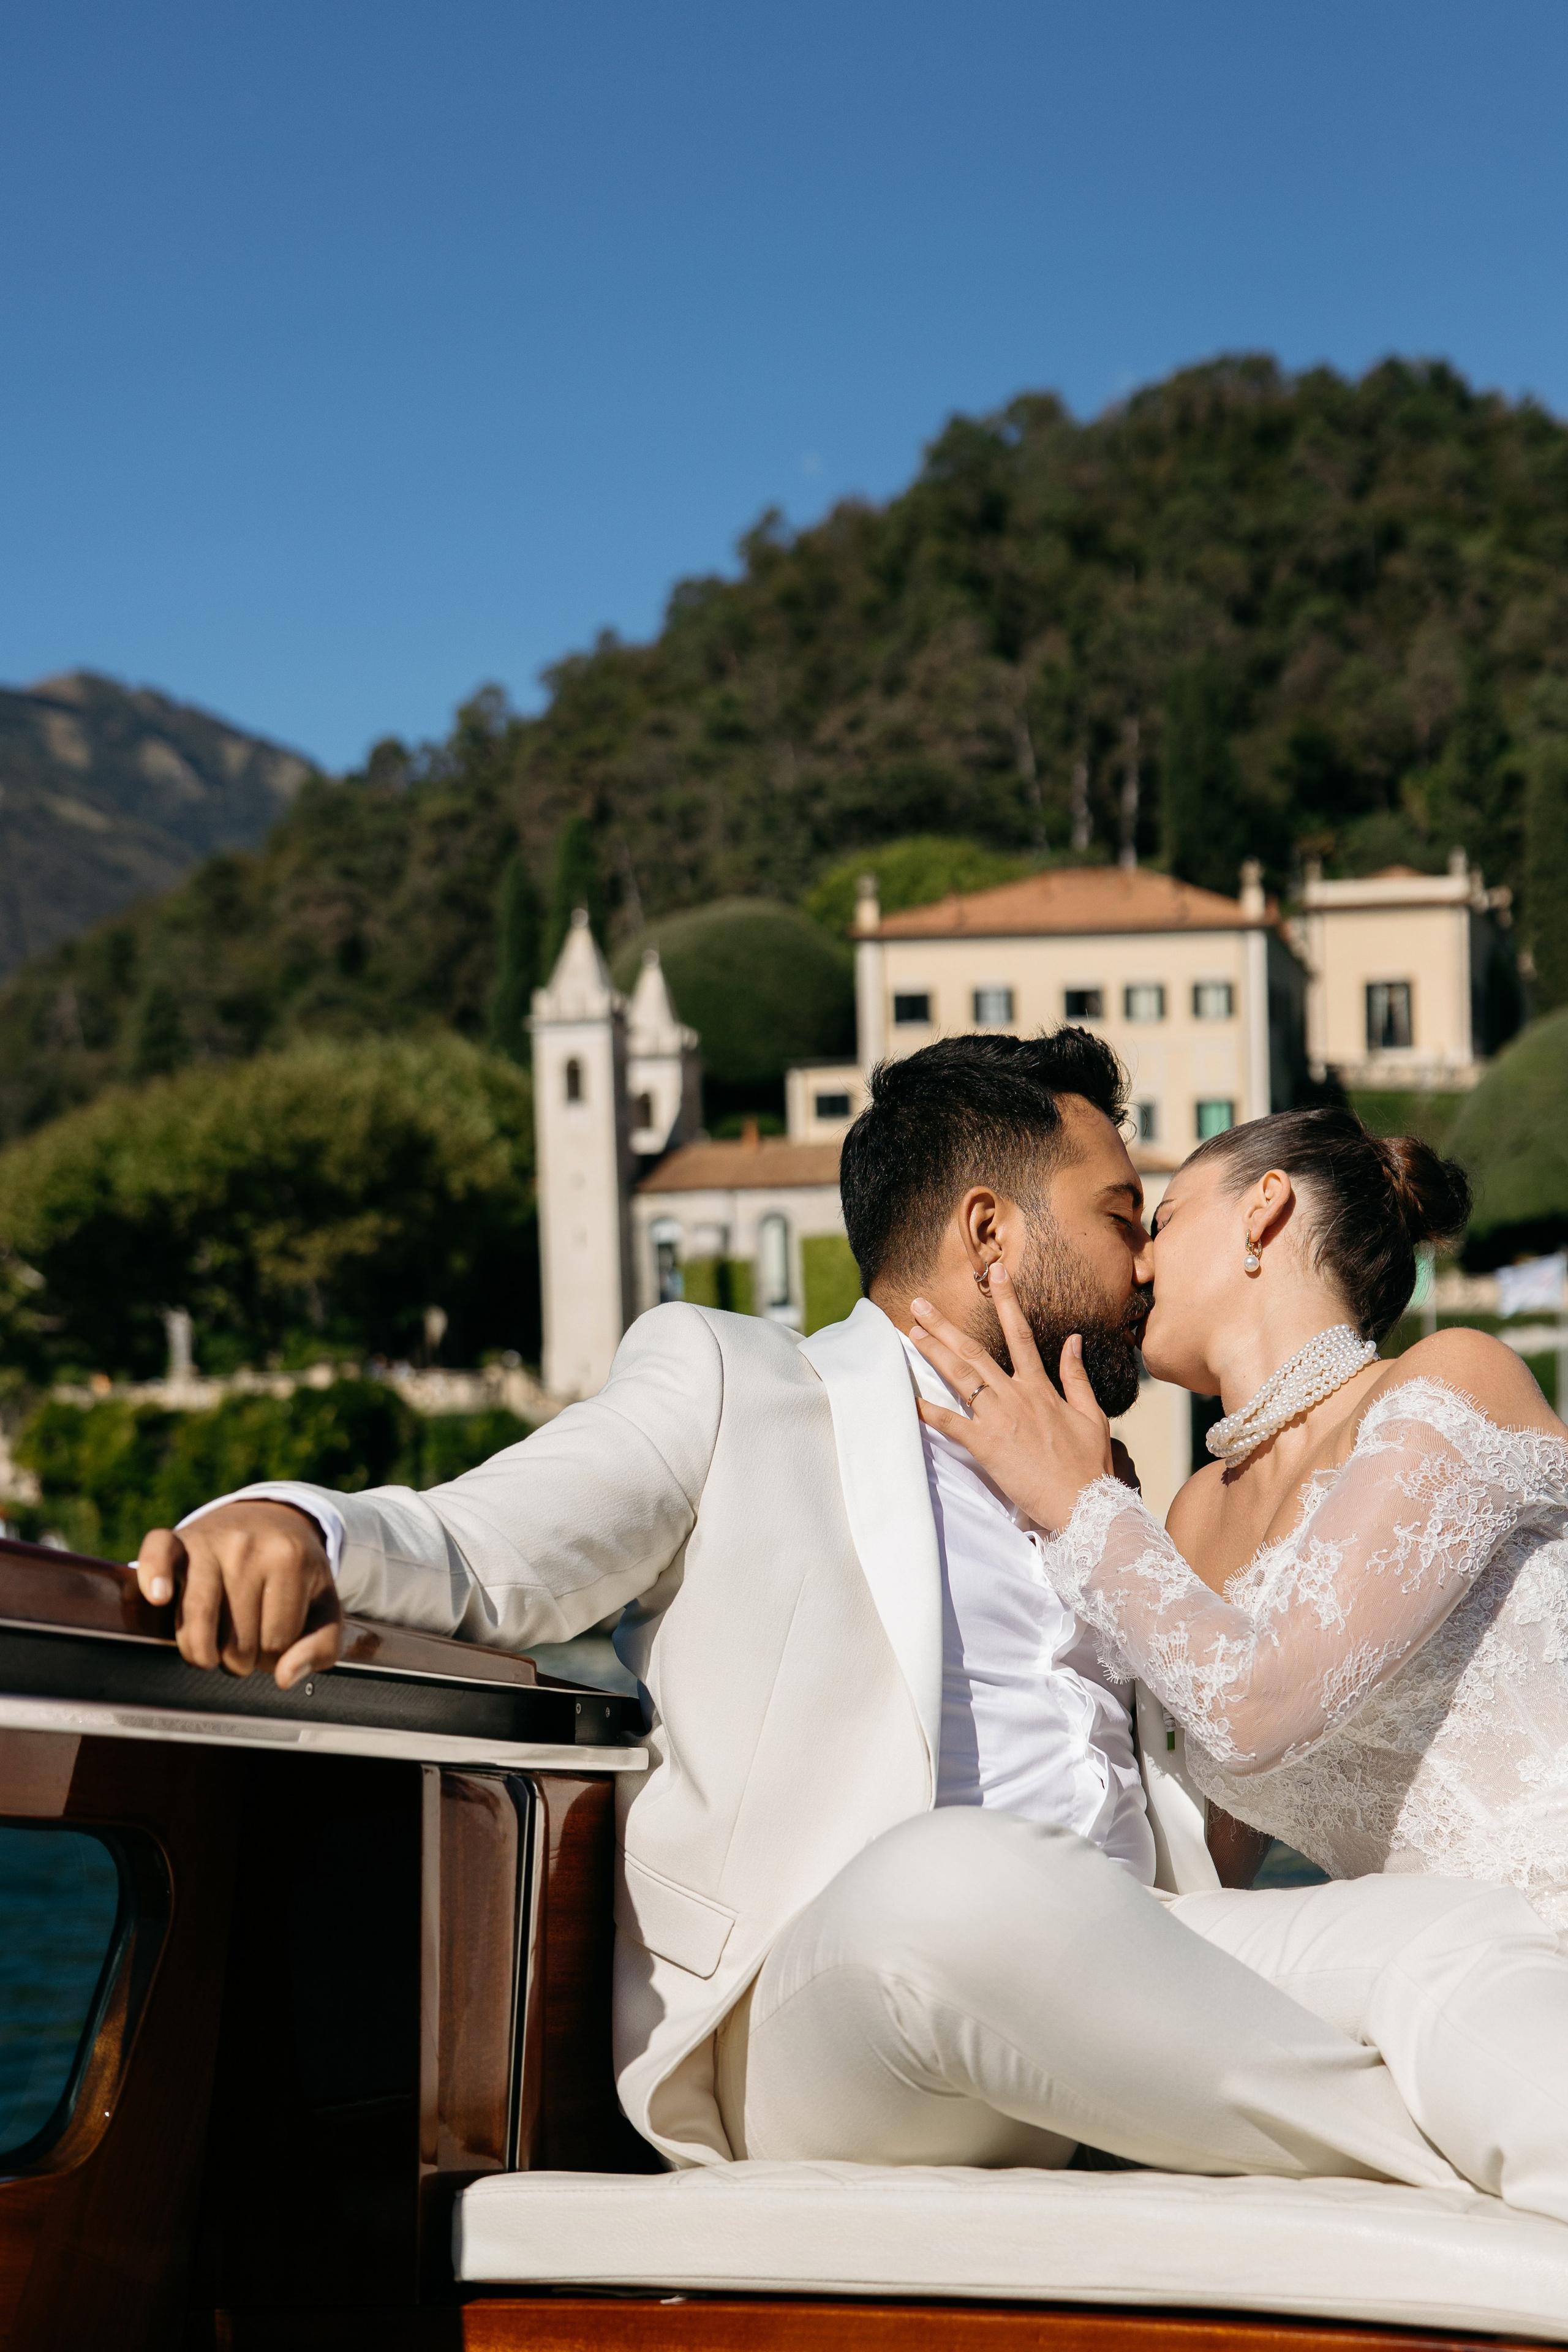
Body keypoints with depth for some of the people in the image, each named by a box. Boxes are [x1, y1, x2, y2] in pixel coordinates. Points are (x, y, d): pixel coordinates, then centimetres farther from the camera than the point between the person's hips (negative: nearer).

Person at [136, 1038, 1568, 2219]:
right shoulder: (727, 1383, 17)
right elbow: (478, 1557, 1)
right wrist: (304, 1532, -19)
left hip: (1104, 2025, 5)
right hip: (805, 1995, -5)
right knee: (953, 1878, -39)